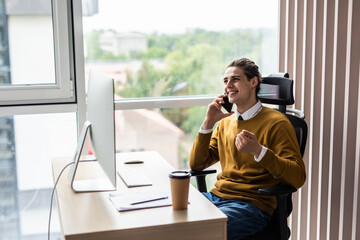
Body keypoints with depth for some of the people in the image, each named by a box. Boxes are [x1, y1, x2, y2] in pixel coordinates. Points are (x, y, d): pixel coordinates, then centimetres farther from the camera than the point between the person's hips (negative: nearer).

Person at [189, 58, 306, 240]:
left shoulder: (276, 122, -4)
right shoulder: (225, 122, 16)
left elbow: (298, 178, -13)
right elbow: (196, 165, 14)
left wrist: (258, 151, -25)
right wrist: (208, 123, 4)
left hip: (252, 204, -6)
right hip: (217, 196, 6)